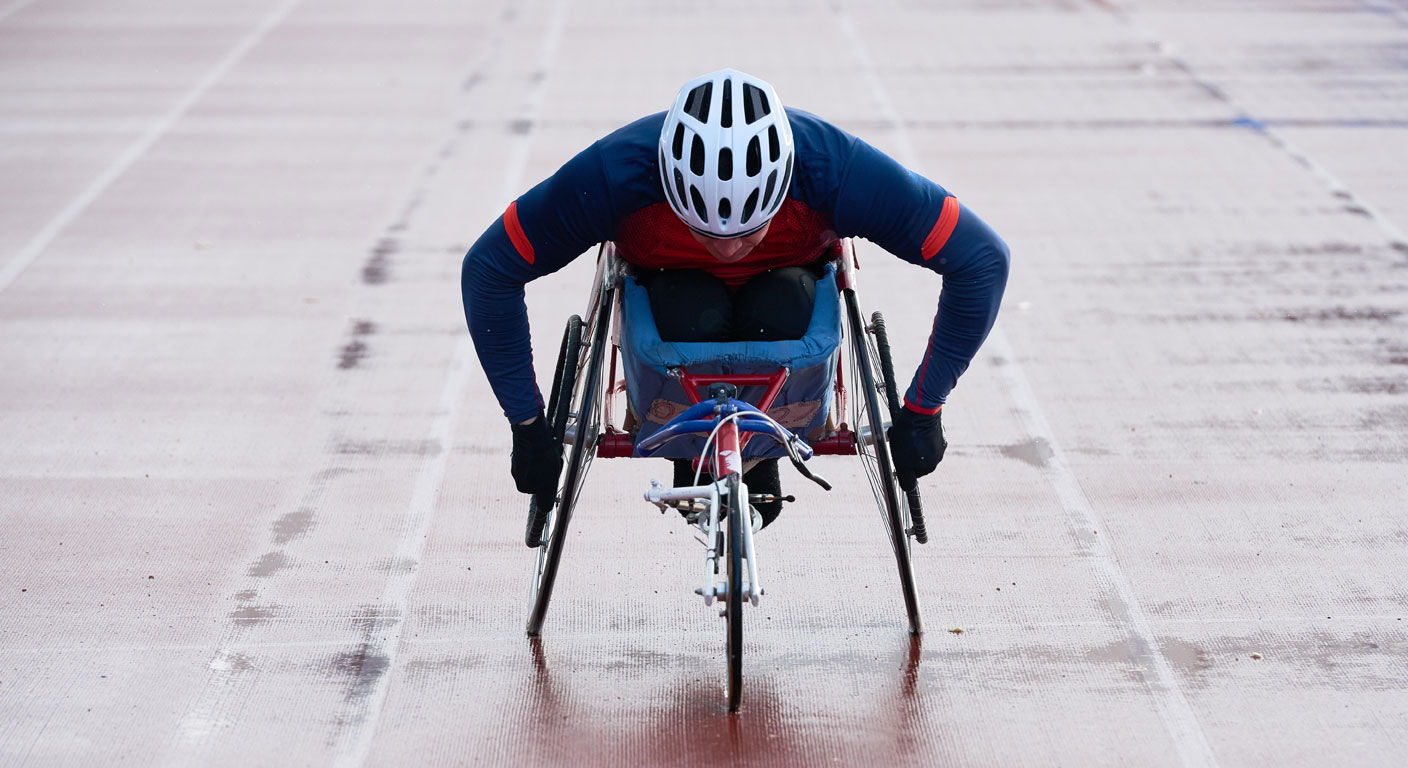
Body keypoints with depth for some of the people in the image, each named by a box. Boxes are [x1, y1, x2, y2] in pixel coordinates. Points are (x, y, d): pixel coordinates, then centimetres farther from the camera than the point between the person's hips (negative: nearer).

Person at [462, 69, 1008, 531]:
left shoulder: (835, 170, -37)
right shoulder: (615, 174, -37)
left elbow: (982, 260, -27)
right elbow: (488, 270, -26)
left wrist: (923, 412, -23)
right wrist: (528, 425, -23)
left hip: (784, 279, 0)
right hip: (674, 281, 0)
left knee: (776, 317, -34)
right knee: (695, 320, -34)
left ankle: (760, 461, -5)